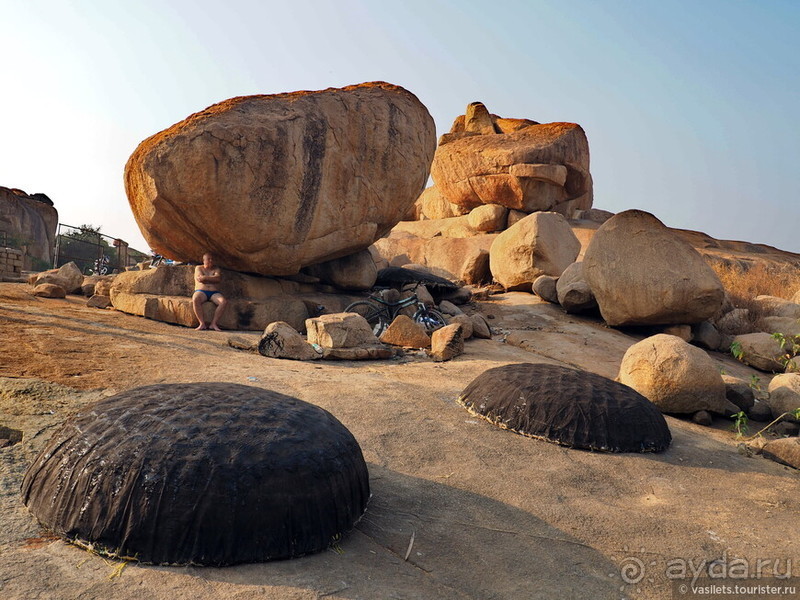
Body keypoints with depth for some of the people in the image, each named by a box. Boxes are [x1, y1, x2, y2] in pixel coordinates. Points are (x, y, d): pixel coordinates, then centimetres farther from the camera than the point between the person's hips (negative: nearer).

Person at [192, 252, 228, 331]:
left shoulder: (217, 269, 17)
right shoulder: (198, 268, 14)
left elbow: (218, 278, -5)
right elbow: (200, 278, -6)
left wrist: (205, 278, -6)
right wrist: (212, 279, 1)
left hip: (214, 293, 2)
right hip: (201, 291, -2)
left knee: (224, 302, -31)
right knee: (195, 299, -38)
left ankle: (213, 323, -26)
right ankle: (202, 323, -32)